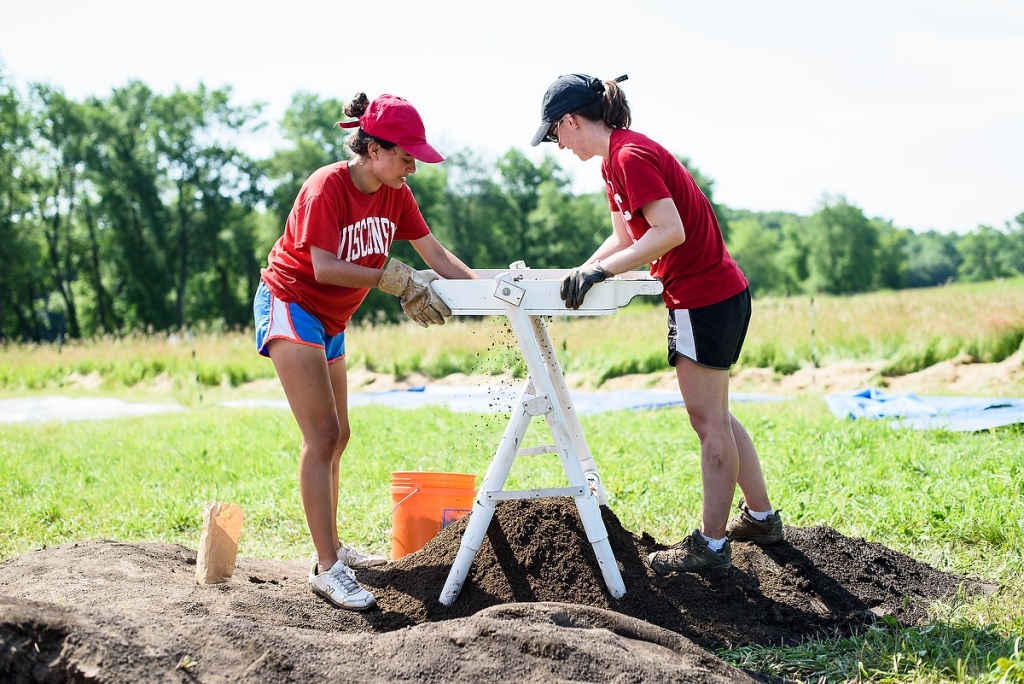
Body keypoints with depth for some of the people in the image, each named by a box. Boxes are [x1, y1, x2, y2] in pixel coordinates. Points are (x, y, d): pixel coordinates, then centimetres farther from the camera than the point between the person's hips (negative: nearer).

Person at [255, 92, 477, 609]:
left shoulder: (396, 195, 0)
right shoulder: (327, 187, -22)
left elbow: (435, 253, -2)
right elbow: (324, 267, -28)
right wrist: (393, 279, -33)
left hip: (330, 320, 9)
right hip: (291, 303, -9)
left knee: (336, 436, 13)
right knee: (322, 434, -16)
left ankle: (330, 549, 25)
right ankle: (327, 569, -16)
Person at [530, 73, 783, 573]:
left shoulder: (631, 157, -20)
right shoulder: (615, 160, 11)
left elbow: (670, 232, -28)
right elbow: (626, 237, 15)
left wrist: (600, 271, -29)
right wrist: (581, 274, 4)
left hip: (706, 298, -10)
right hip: (718, 294, 10)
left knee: (709, 423, -2)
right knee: (714, 419, 19)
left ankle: (711, 546, 7)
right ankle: (760, 517, 30)